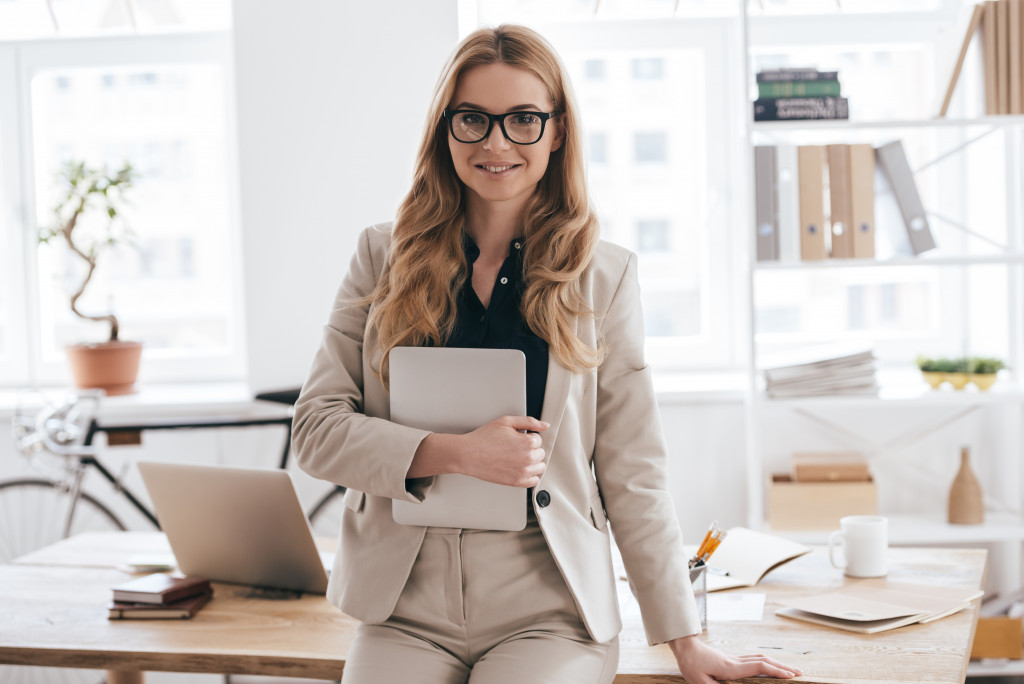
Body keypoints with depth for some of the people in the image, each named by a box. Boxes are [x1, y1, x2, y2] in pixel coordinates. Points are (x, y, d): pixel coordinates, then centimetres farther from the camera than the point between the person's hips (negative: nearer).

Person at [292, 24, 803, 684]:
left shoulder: (605, 275, 5)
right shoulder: (385, 257, 8)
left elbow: (633, 473, 6)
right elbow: (316, 429, 2)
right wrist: (456, 452, -12)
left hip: (546, 608, -1)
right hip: (406, 609, 1)